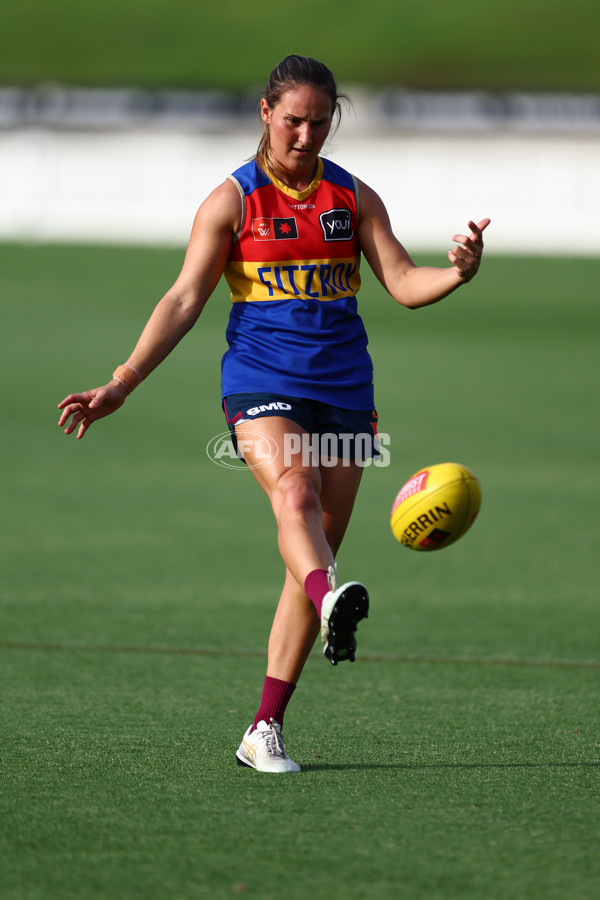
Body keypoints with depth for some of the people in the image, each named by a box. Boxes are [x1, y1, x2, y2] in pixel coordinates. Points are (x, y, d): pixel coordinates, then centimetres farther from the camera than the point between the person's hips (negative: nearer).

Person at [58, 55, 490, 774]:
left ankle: (265, 729, 5)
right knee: (294, 494, -33)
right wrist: (122, 383, -10)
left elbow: (403, 282, 4)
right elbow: (184, 301, -1)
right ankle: (330, 600, -63)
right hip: (262, 383, -3)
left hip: (343, 389, 3)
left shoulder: (355, 197, 12)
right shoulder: (232, 200, 2)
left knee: (316, 550, 0)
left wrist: (458, 273, -18)